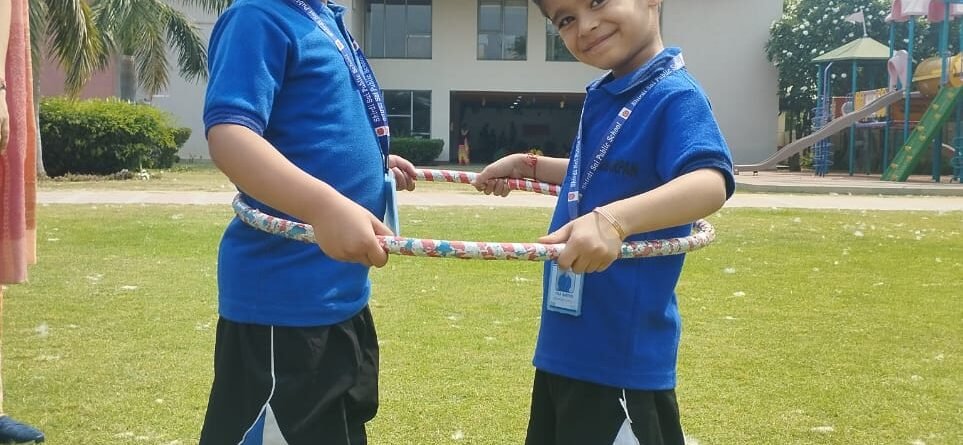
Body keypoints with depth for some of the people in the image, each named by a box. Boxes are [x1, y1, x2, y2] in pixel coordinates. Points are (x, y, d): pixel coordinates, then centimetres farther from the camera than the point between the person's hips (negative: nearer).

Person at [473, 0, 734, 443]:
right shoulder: (603, 95, 10)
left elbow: (710, 183, -33)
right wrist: (528, 166, 24)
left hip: (623, 348, -9)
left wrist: (615, 219, -47)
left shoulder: (675, 96, -16)